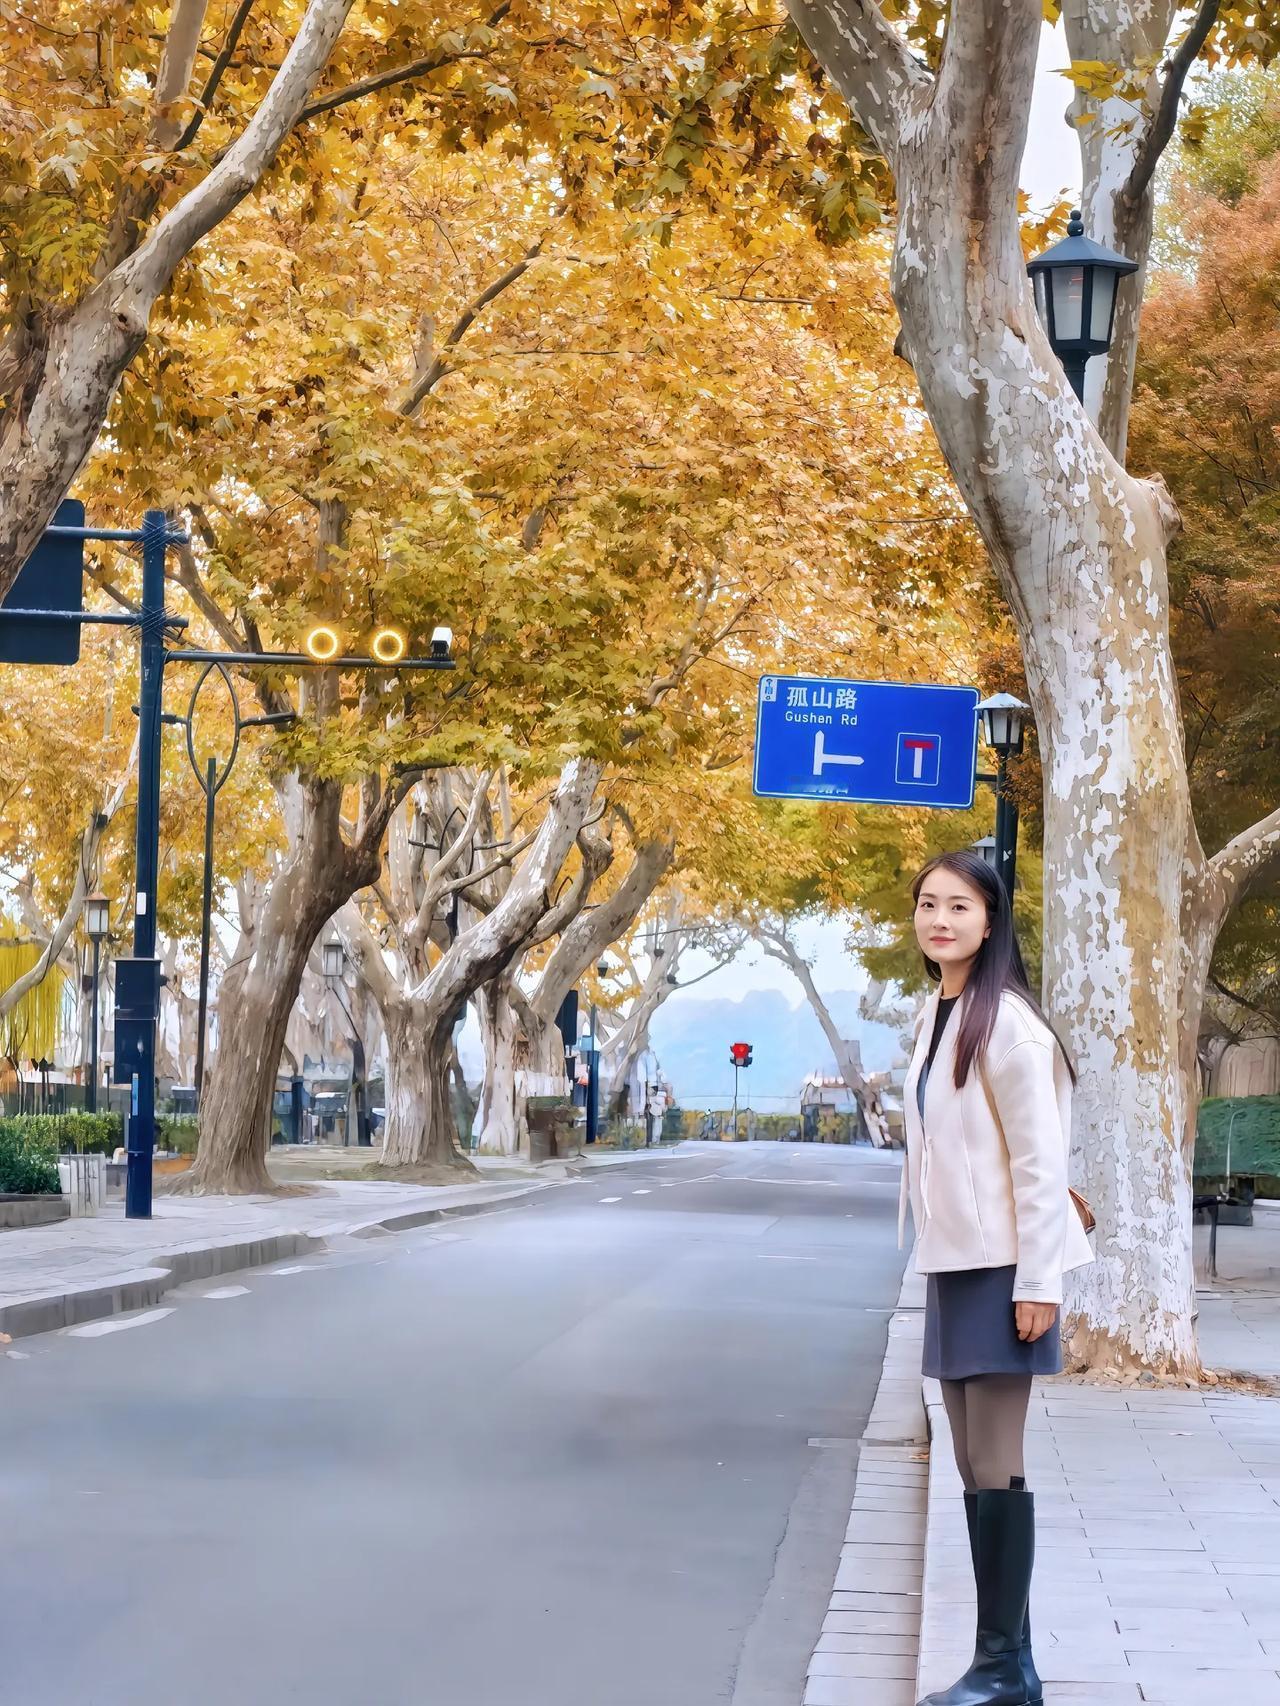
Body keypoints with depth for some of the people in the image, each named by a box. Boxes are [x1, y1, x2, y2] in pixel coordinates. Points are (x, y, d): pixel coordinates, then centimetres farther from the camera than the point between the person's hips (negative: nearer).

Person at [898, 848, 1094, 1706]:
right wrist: (936, 1264, 14)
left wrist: (1038, 1282, -18)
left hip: (1002, 1267, -8)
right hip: (953, 1266, 8)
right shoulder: (935, 1016, 11)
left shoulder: (1005, 1021, -14)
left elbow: (1040, 1159, -16)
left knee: (998, 1465, -5)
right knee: (975, 1468, 9)